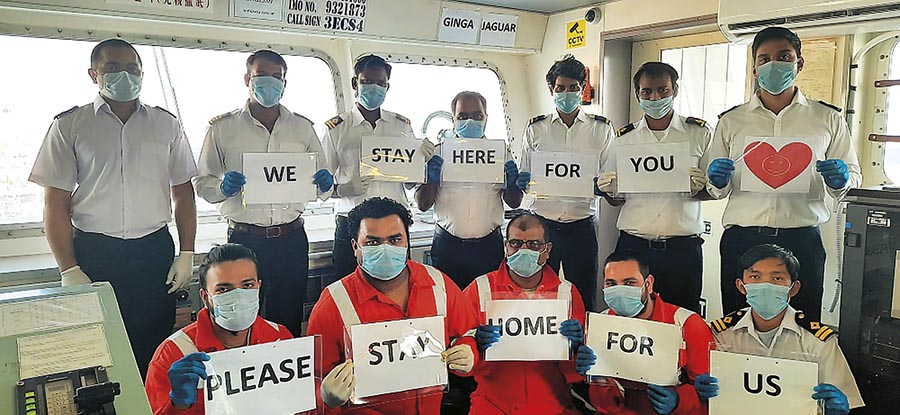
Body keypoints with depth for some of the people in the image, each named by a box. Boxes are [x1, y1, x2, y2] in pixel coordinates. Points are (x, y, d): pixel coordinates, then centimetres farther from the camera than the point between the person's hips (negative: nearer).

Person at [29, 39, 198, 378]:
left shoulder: (165, 124, 8)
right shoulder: (69, 125, 3)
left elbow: (183, 192, 10)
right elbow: (56, 203, 1)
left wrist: (187, 254, 3)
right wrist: (69, 271, -6)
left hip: (155, 250, 1)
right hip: (93, 253, -1)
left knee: (154, 350, 5)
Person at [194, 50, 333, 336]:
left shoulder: (303, 127, 11)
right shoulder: (222, 127, 4)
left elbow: (322, 187, 16)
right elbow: (202, 184, 4)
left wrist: (325, 182, -8)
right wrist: (223, 188, -18)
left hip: (291, 240, 2)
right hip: (244, 239, -2)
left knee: (288, 323, 9)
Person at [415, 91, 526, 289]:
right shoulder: (438, 153, 4)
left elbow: (513, 203, 11)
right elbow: (423, 204, 2)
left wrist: (514, 185, -11)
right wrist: (431, 179, -16)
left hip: (489, 245, 1)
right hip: (447, 246, -1)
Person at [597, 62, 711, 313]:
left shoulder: (700, 134, 5)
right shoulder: (623, 139, 10)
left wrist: (696, 189, -15)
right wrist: (608, 190, -7)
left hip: (682, 247, -1)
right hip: (632, 245, 1)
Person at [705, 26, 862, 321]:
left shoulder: (828, 119, 10)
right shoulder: (730, 121, 10)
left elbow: (853, 176, 13)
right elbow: (717, 190, 12)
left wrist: (841, 180, -9)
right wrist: (718, 182, -9)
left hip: (802, 241, 0)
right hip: (740, 240, 0)